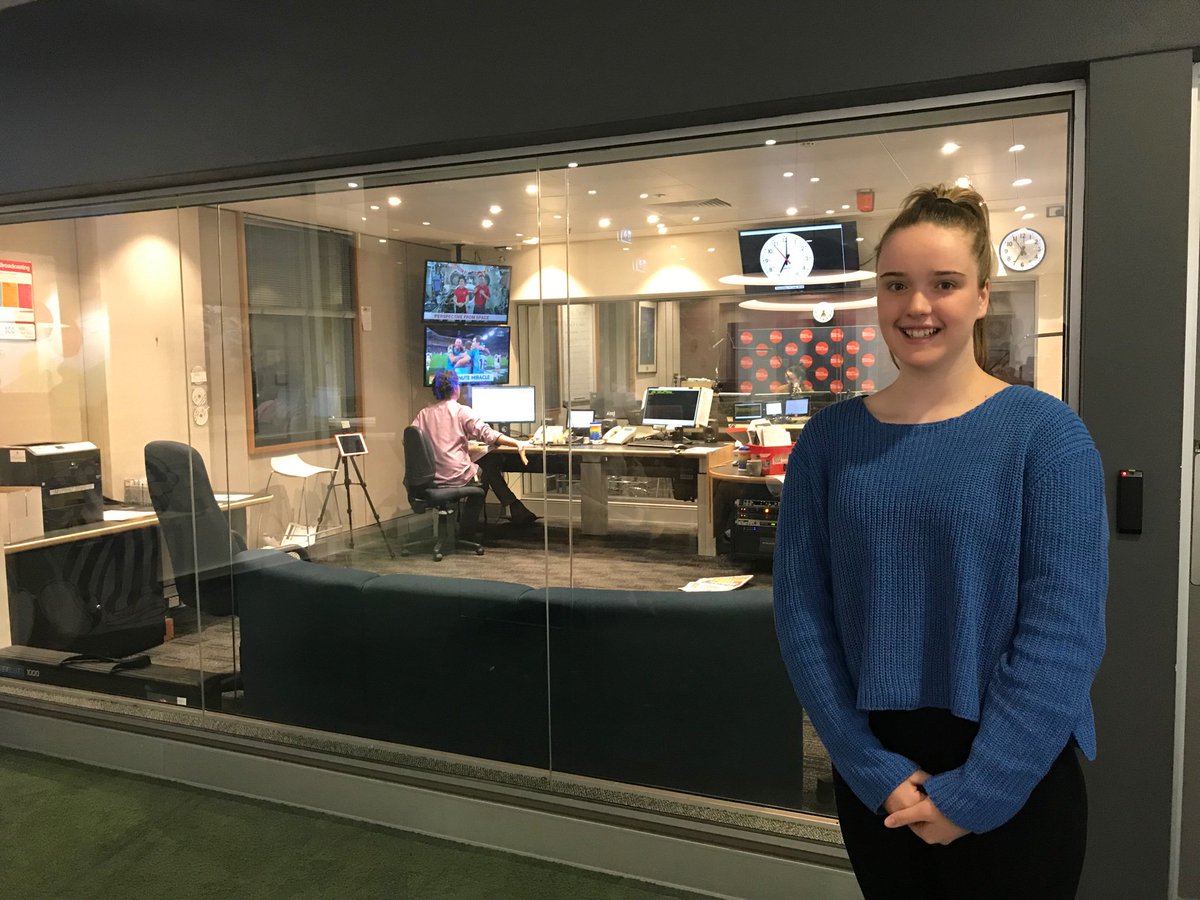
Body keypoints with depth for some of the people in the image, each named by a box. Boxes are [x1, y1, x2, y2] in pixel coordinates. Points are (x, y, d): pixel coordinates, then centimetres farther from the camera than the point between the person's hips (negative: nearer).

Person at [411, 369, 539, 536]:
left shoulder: (423, 414, 5)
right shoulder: (461, 411, -8)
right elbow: (488, 434, -18)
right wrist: (517, 443, -21)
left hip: (431, 478, 5)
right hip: (458, 477, -5)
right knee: (489, 465, 21)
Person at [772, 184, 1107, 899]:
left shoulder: (1045, 433, -9)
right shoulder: (829, 439, -2)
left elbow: (1064, 632, -14)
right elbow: (801, 613, -5)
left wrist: (976, 793, -14)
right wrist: (874, 769, -10)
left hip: (1014, 786, -2)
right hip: (874, 780, 3)